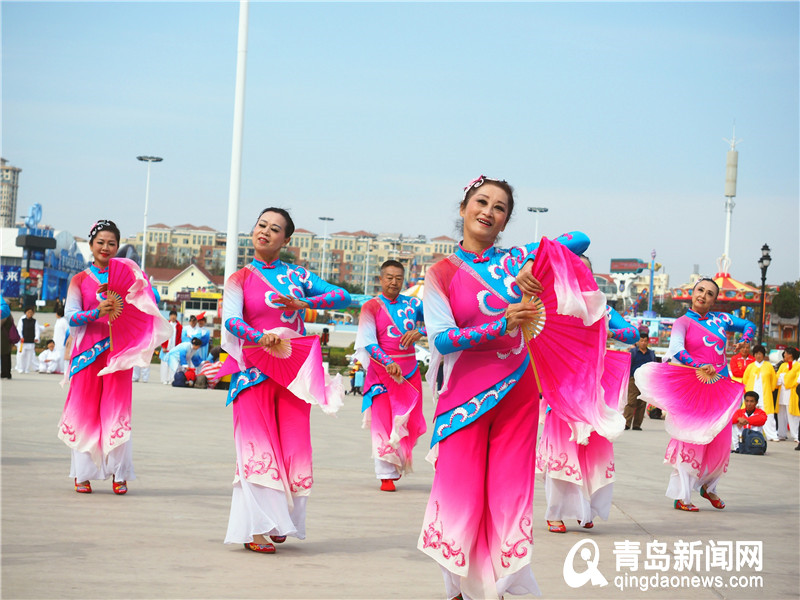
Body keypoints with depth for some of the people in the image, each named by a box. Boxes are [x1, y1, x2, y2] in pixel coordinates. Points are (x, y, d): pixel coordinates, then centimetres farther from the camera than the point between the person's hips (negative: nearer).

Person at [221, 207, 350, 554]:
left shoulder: (297, 276, 11)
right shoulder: (240, 279, 6)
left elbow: (343, 297, 2)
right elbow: (230, 320, -11)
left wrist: (303, 303, -13)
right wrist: (260, 337, -30)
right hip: (255, 373, -2)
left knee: (293, 446, 0)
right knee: (258, 447, -8)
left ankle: (279, 523, 13)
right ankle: (255, 528, -5)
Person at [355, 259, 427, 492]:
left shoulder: (412, 304, 8)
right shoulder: (371, 307, 0)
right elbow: (368, 342, -10)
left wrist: (420, 331, -18)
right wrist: (388, 363, -24)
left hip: (409, 370, 3)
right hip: (381, 368, -3)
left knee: (410, 423, 2)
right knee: (383, 422, -5)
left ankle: (398, 464, 23)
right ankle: (387, 475, 0)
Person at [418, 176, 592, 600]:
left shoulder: (515, 260, 9)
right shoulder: (441, 273, 3)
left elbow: (580, 239, 3)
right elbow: (441, 339, -8)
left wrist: (536, 266, -14)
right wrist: (502, 325, -20)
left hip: (516, 391, 2)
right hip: (464, 393, -2)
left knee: (509, 492, 2)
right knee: (461, 491, -4)